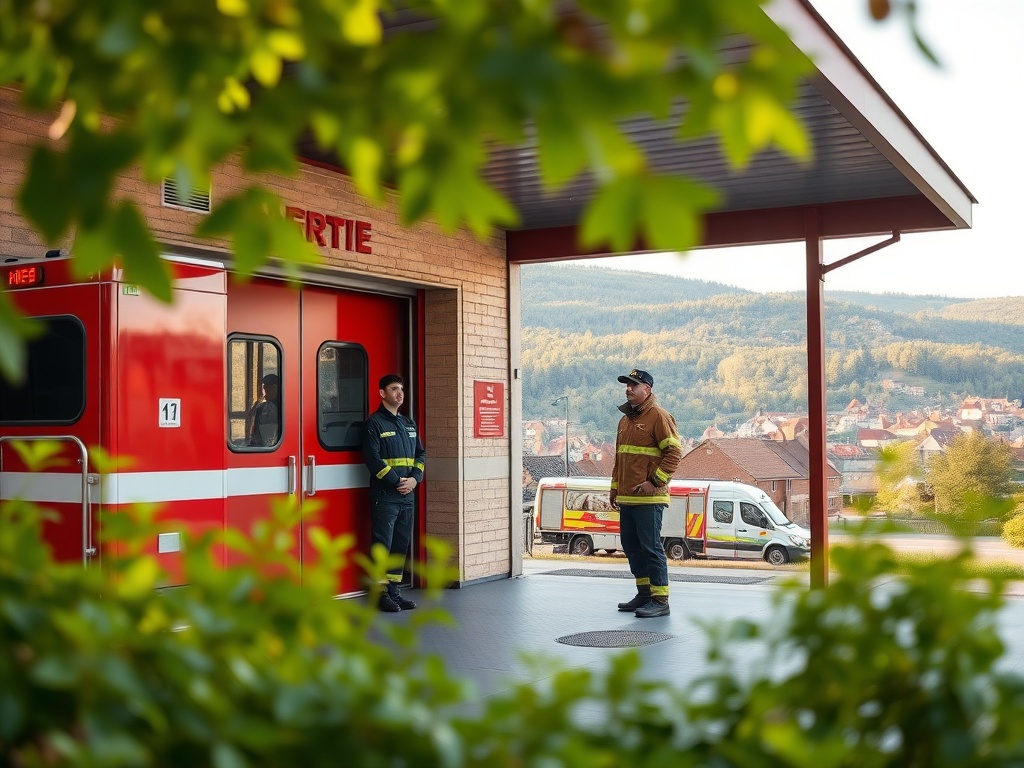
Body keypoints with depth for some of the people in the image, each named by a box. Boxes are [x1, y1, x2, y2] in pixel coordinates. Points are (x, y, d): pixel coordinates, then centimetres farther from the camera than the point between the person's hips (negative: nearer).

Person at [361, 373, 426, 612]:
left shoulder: (409, 424, 17)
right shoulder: (374, 424, -5)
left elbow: (420, 454, 15)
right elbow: (373, 459, -13)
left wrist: (414, 479, -3)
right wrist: (397, 481, -16)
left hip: (407, 495, 7)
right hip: (384, 495, -7)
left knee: (401, 544, 10)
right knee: (382, 544, -4)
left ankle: (393, 589, 17)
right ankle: (380, 593, 2)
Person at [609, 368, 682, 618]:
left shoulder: (658, 416, -8)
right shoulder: (625, 420, 18)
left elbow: (674, 452, -14)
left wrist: (655, 481, -18)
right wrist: (615, 487, 21)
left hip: (649, 498, -9)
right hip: (626, 498, 9)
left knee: (651, 547, -7)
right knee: (631, 546, 13)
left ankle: (660, 600, -2)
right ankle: (644, 593, 25)